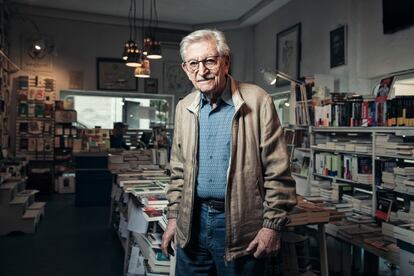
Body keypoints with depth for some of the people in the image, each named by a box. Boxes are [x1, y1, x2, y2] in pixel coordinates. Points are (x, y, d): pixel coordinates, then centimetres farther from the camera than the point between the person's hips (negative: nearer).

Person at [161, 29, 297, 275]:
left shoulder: (258, 102, -10)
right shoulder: (184, 107, 6)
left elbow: (278, 172, -9)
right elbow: (179, 170, 12)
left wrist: (273, 224, -11)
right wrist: (173, 217, 11)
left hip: (240, 224, -4)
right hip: (192, 222, 5)